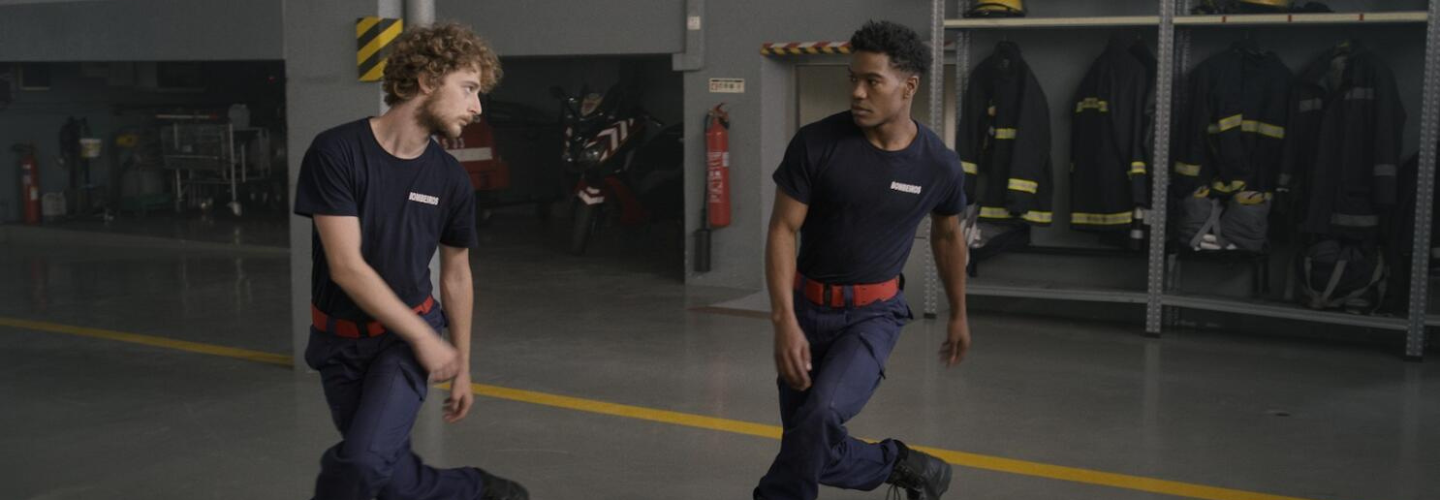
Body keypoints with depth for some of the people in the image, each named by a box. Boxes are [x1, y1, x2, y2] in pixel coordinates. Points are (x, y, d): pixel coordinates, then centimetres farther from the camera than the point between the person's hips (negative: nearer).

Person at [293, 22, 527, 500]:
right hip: (340, 341, -1)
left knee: (363, 458, -22)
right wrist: (425, 338, -17)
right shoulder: (336, 152, -17)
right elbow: (346, 267, -20)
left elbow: (457, 277, 8)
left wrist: (462, 367, 12)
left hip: (407, 336, 1)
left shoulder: (451, 179, -5)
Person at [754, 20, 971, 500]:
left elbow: (947, 236, 11)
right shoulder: (816, 143, -14)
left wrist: (958, 313, 21)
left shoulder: (939, 165, -8)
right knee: (816, 451, 6)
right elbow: (782, 230, -12)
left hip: (874, 311, -1)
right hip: (807, 305, 2)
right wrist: (785, 320, -23)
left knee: (821, 415, -28)